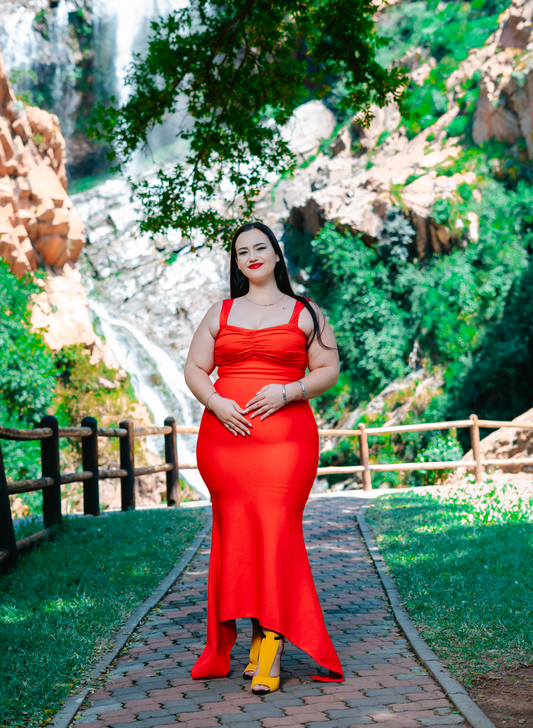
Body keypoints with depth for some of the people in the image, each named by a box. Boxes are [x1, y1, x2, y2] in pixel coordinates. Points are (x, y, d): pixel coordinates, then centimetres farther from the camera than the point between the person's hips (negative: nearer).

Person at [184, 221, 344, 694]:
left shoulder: (305, 312, 11)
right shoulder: (221, 313, 18)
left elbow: (329, 369, 6)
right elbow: (195, 368, 15)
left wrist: (288, 392, -11)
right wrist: (214, 401, -5)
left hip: (286, 437, -3)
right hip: (224, 434, 3)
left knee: (277, 531, -10)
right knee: (235, 535, 0)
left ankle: (270, 646, -9)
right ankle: (253, 638, 8)